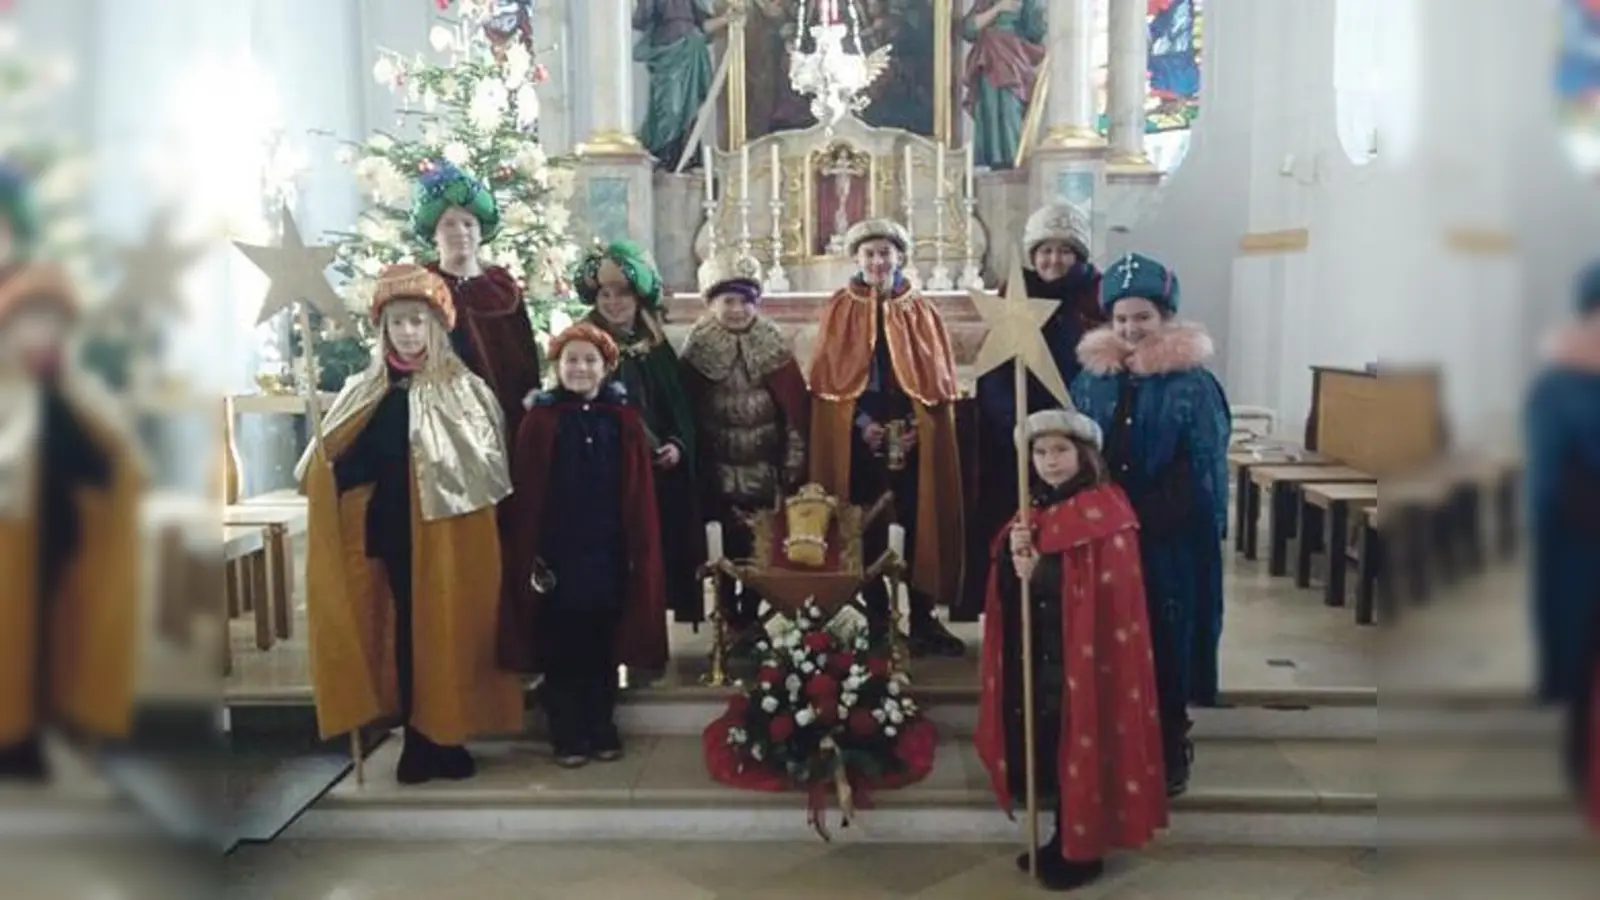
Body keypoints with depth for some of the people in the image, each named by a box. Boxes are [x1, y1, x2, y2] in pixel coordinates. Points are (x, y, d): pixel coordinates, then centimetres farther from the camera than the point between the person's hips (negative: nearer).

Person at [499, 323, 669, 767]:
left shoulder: (625, 420, 4)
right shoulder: (539, 419, -1)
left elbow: (640, 493, 3)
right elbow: (526, 491, -4)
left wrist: (641, 552, -1)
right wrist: (529, 550, -8)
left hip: (607, 549, 2)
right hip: (557, 548, -1)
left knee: (603, 642, 10)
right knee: (561, 644, 5)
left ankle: (602, 729, 23)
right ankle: (566, 735, 16)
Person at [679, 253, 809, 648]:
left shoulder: (774, 349, -1)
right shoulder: (698, 352, -3)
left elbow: (795, 413, -1)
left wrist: (792, 470, -5)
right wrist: (697, 471, -2)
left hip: (766, 470, 1)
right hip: (720, 472, -1)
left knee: (761, 549, 4)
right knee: (731, 546, 2)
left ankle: (750, 616, 18)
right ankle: (734, 619, 15)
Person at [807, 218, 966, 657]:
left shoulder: (922, 310, 9)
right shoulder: (839, 309, 5)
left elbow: (940, 376, 5)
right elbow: (828, 377, -1)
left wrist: (917, 424, -9)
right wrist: (861, 421, -13)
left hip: (915, 433, 1)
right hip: (858, 434, -1)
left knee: (921, 524, 0)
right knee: (868, 530, 3)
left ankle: (922, 617, 7)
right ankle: (877, 618, 12)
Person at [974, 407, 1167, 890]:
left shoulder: (1105, 513, -12)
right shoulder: (1036, 510, 11)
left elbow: (1100, 593, -19)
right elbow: (1008, 586, 9)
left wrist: (1037, 574, -18)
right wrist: (1016, 557, -11)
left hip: (1083, 656, -7)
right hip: (1037, 656, 7)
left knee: (1078, 748, 2)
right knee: (1042, 749, 13)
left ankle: (1083, 851, 17)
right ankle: (1065, 840, 29)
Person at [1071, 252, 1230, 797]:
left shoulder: (1194, 385, -6)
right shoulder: (1091, 380, 6)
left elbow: (1201, 475, -8)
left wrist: (1141, 516, -13)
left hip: (1169, 545, -3)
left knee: (1164, 646, 5)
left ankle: (1169, 755, 21)